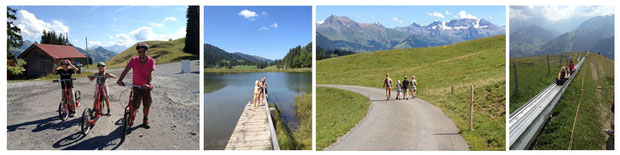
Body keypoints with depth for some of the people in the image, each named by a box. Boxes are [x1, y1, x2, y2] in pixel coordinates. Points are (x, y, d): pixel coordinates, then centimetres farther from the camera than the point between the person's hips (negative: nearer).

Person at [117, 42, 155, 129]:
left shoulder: (151, 61, -11)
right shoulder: (134, 60, -9)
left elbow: (150, 73, -23)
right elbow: (126, 70, -21)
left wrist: (148, 83, -40)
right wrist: (120, 80, -37)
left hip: (147, 87, 1)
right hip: (137, 86, -1)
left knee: (147, 105, 9)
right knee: (135, 105, -10)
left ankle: (145, 120, 29)